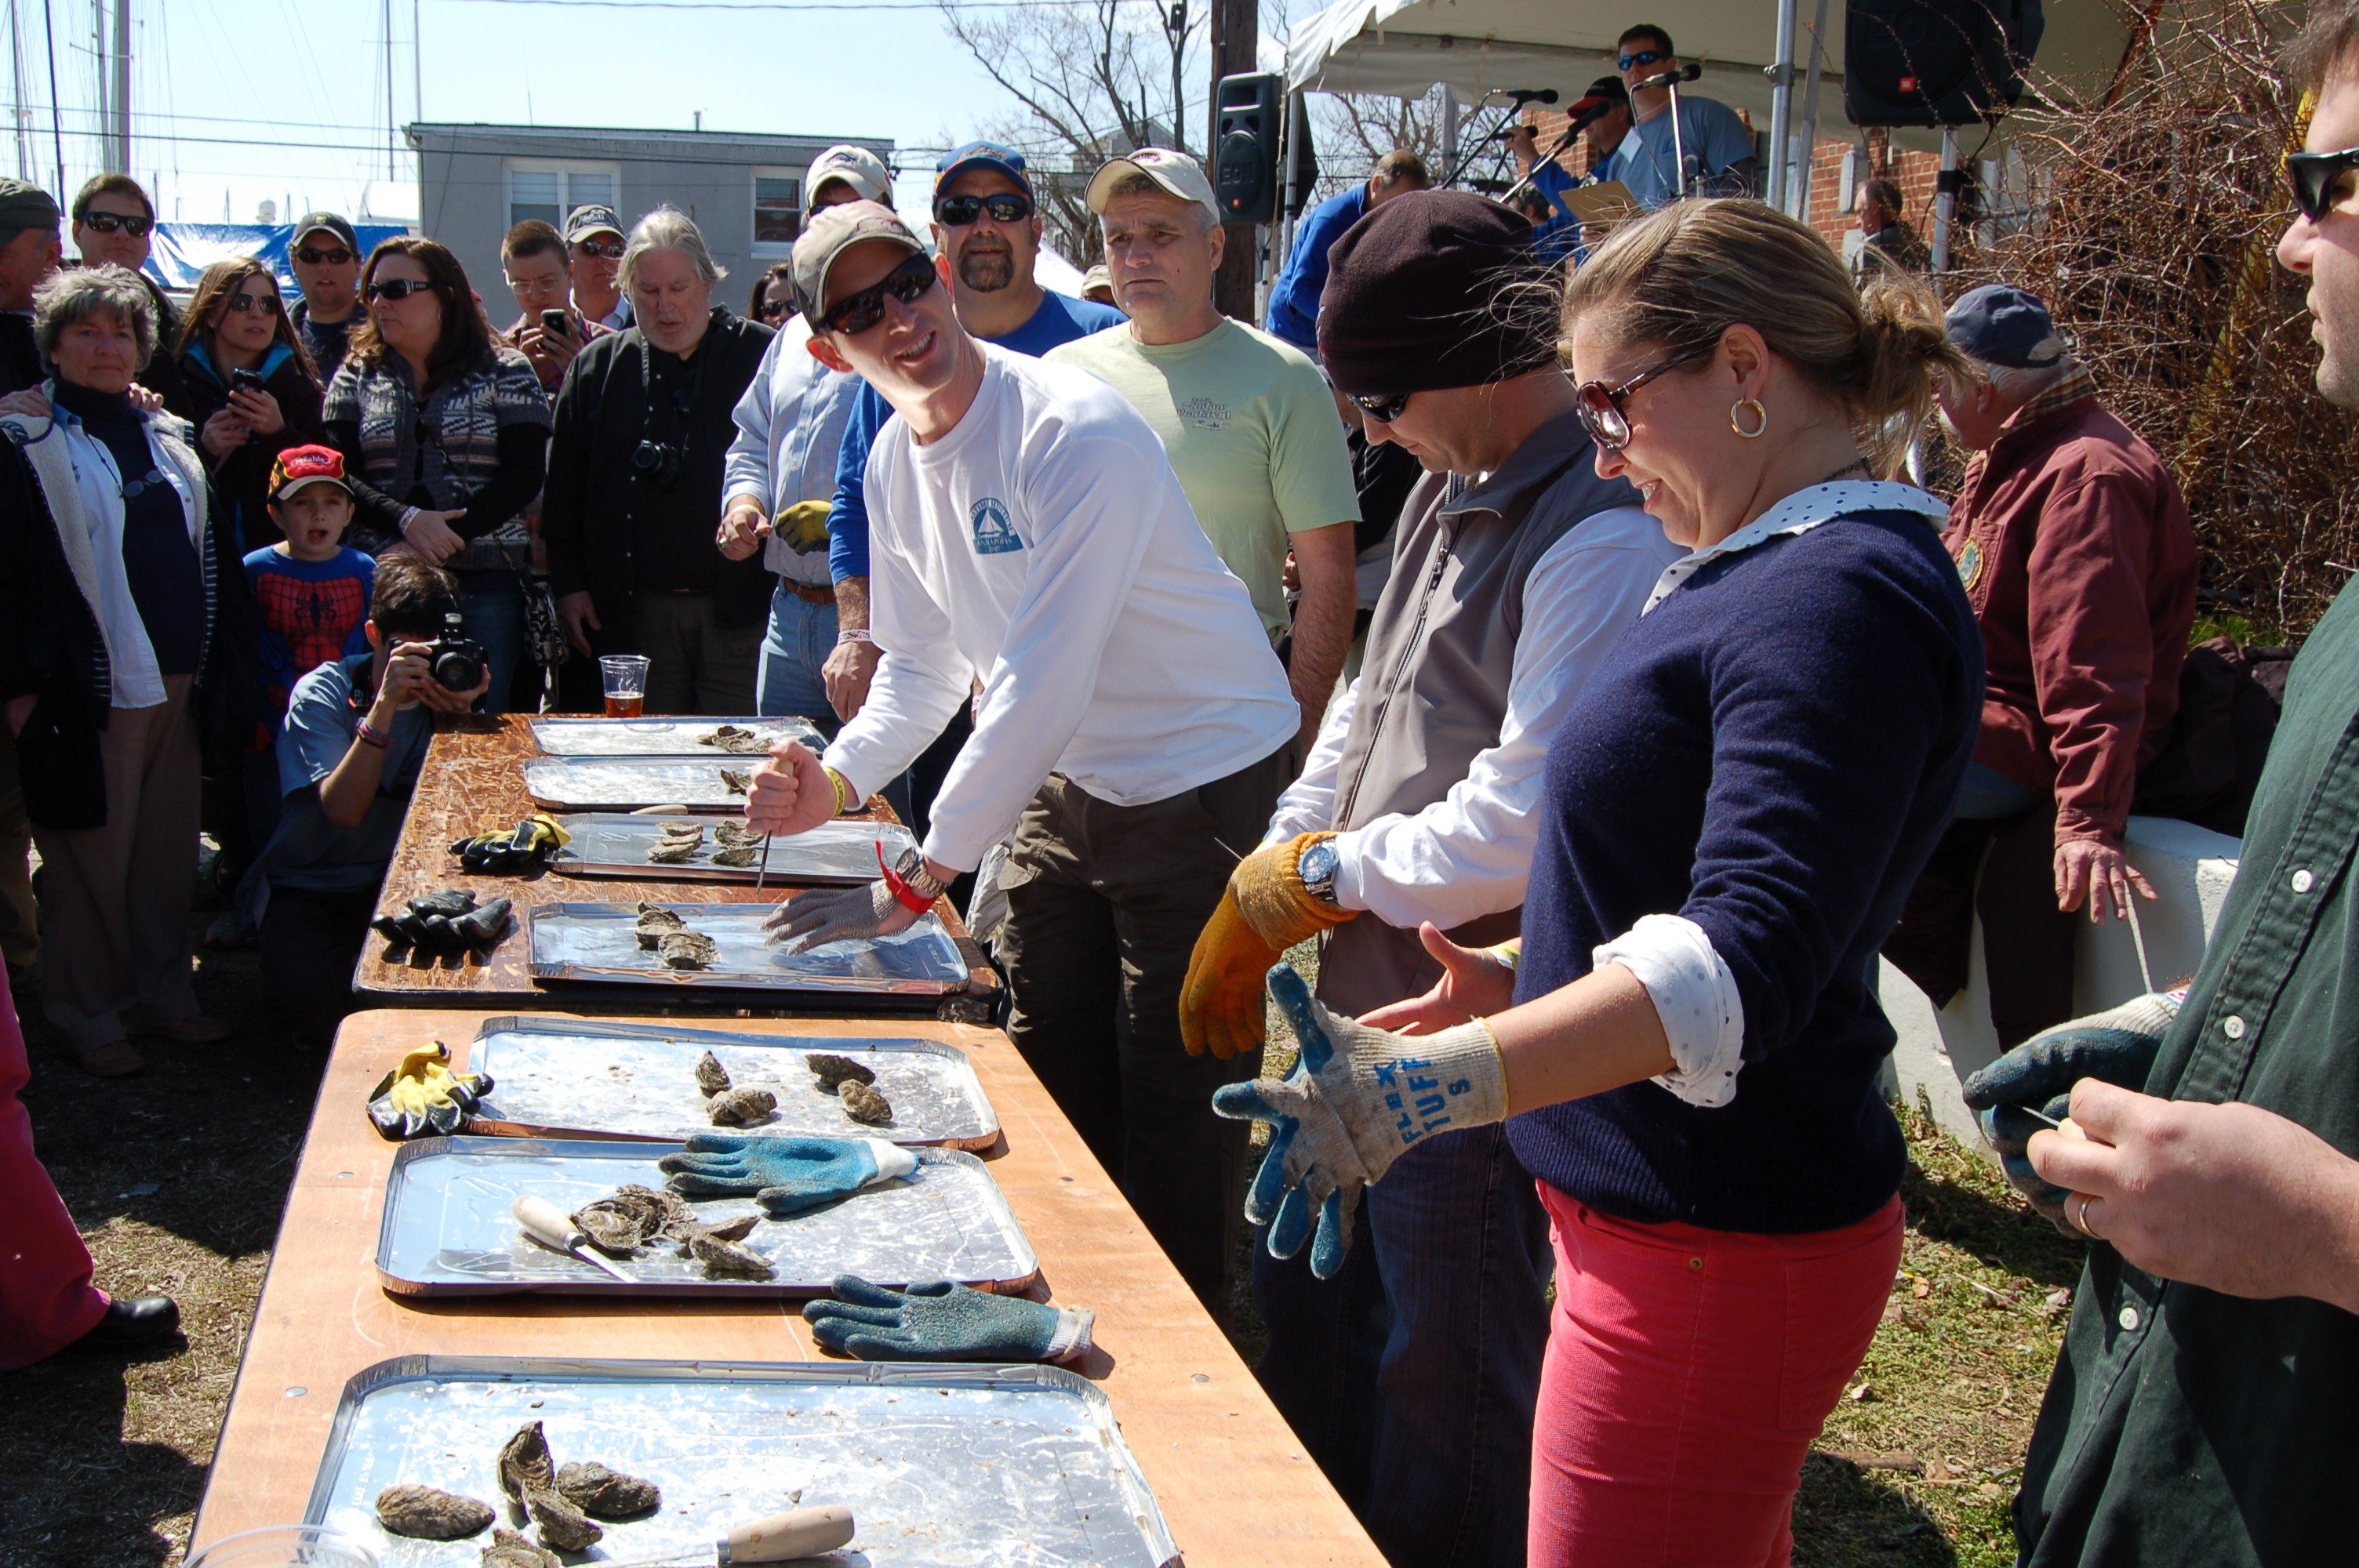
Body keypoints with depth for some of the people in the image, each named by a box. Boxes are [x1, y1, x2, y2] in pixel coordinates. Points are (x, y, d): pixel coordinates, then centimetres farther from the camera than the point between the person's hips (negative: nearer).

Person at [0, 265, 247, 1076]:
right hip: (87, 694, -5)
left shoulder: (170, 437, 14)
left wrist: (216, 659, 13)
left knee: (170, 849, 11)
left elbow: (211, 551, 19)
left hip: (178, 686, 6)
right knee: (93, 857, 1)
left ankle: (164, 993, 24)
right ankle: (92, 1015, 13)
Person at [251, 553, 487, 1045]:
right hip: (311, 888, -3)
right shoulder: (321, 694, -12)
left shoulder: (445, 686, -4)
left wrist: (456, 718, -28)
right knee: (312, 994, -30)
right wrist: (385, 705, -36)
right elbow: (343, 809, -28)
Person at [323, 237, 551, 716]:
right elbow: (338, 477, 4)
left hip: (485, 579, -2)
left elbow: (525, 475, -3)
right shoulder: (357, 376, 14)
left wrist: (449, 536, -14)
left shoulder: (504, 372, 7)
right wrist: (405, 520, -14)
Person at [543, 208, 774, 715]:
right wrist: (568, 585, 7)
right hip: (635, 611, 2)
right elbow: (563, 490, 13)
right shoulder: (599, 366, 10)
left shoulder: (760, 356, 2)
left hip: (739, 607, -2)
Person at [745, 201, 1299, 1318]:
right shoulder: (895, 461, 1)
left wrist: (919, 881, -26)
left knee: (1169, 1100, -3)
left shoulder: (1078, 433, -26)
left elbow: (1044, 686, -29)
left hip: (1204, 779, -8)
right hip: (1066, 778, 8)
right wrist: (837, 782, -8)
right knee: (1049, 1082, 13)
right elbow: (924, 663, 12)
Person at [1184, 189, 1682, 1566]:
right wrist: (1251, 903, 13)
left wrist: (1323, 875, -12)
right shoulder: (1450, 498, 11)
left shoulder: (1604, 543, -22)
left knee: (1444, 1385, 6)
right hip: (1371, 1001, 10)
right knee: (1305, 1304, 24)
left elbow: (1526, 826, -26)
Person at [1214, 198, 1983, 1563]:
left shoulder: (1843, 602, -22)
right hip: (1687, 1215, 11)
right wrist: (1525, 984, 20)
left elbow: (1747, 962, -35)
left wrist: (1433, 1084, -45)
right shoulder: (1793, 571, 13)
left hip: (1714, 1249, -11)